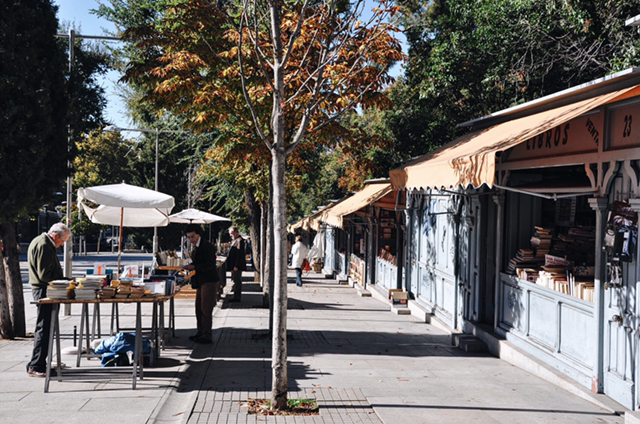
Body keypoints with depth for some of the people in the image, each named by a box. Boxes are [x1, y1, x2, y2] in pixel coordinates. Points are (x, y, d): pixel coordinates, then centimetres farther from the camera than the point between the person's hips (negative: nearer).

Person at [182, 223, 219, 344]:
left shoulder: (207, 246, -15)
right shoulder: (196, 248, 14)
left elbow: (210, 264, -20)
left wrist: (194, 267, -24)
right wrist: (189, 267, 4)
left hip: (209, 281, -10)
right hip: (201, 282, 10)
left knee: (206, 309, -7)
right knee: (199, 308, 13)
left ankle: (207, 336, -2)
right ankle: (200, 333, 22)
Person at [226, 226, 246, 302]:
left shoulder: (239, 240, -16)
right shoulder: (235, 240, 16)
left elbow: (240, 255, -21)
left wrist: (236, 266, -22)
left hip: (237, 265, -11)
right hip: (234, 265, 11)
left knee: (237, 281, -7)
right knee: (236, 281, 14)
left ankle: (236, 297, -3)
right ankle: (237, 296, 21)